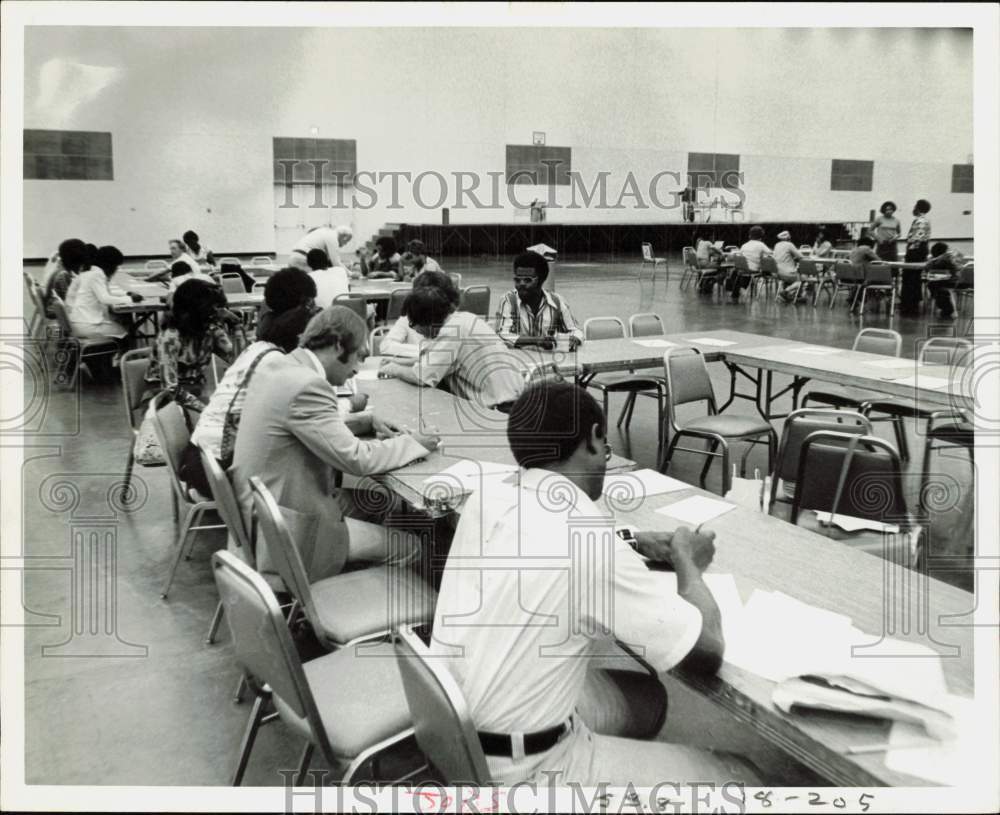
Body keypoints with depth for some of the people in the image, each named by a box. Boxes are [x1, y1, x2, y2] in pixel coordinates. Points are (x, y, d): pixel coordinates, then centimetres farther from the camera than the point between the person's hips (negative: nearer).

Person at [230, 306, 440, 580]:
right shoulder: (306, 385, -24)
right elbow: (356, 459, -23)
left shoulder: (277, 371, 5)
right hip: (283, 540, -10)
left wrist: (367, 420, 8)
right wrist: (412, 443, -9)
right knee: (408, 546, -3)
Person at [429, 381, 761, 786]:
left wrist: (630, 546, 11)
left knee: (646, 697, 24)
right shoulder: (590, 543, -26)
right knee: (737, 776, 3)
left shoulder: (486, 501, -4)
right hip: (516, 767, -8)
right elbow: (708, 653, -15)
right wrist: (687, 564, 2)